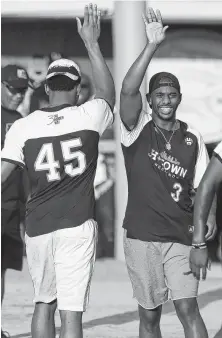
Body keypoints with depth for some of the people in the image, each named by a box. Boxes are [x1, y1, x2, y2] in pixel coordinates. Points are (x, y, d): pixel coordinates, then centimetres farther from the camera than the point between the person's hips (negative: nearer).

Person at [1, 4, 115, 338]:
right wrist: (92, 43, 24)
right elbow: (107, 91, 18)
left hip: (37, 228, 2)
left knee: (43, 303, 19)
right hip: (77, 226, -2)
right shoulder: (89, 117, -3)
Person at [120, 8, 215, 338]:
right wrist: (152, 46, -24)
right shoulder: (138, 130, -1)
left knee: (188, 308, -12)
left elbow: (202, 186, 13)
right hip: (141, 236, 0)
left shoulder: (192, 139, 6)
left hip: (181, 237, 0)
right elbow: (128, 89, -19)